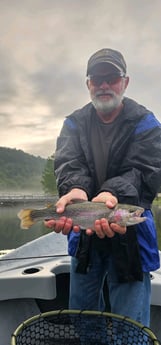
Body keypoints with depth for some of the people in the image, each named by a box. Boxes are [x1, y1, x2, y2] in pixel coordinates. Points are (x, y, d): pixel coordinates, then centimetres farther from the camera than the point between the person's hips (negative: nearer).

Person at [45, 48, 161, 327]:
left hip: (130, 233, -3)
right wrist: (75, 190, -35)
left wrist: (112, 194, -37)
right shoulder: (75, 123, 6)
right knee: (79, 320, 20)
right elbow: (68, 164, -11)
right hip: (84, 234, 3)